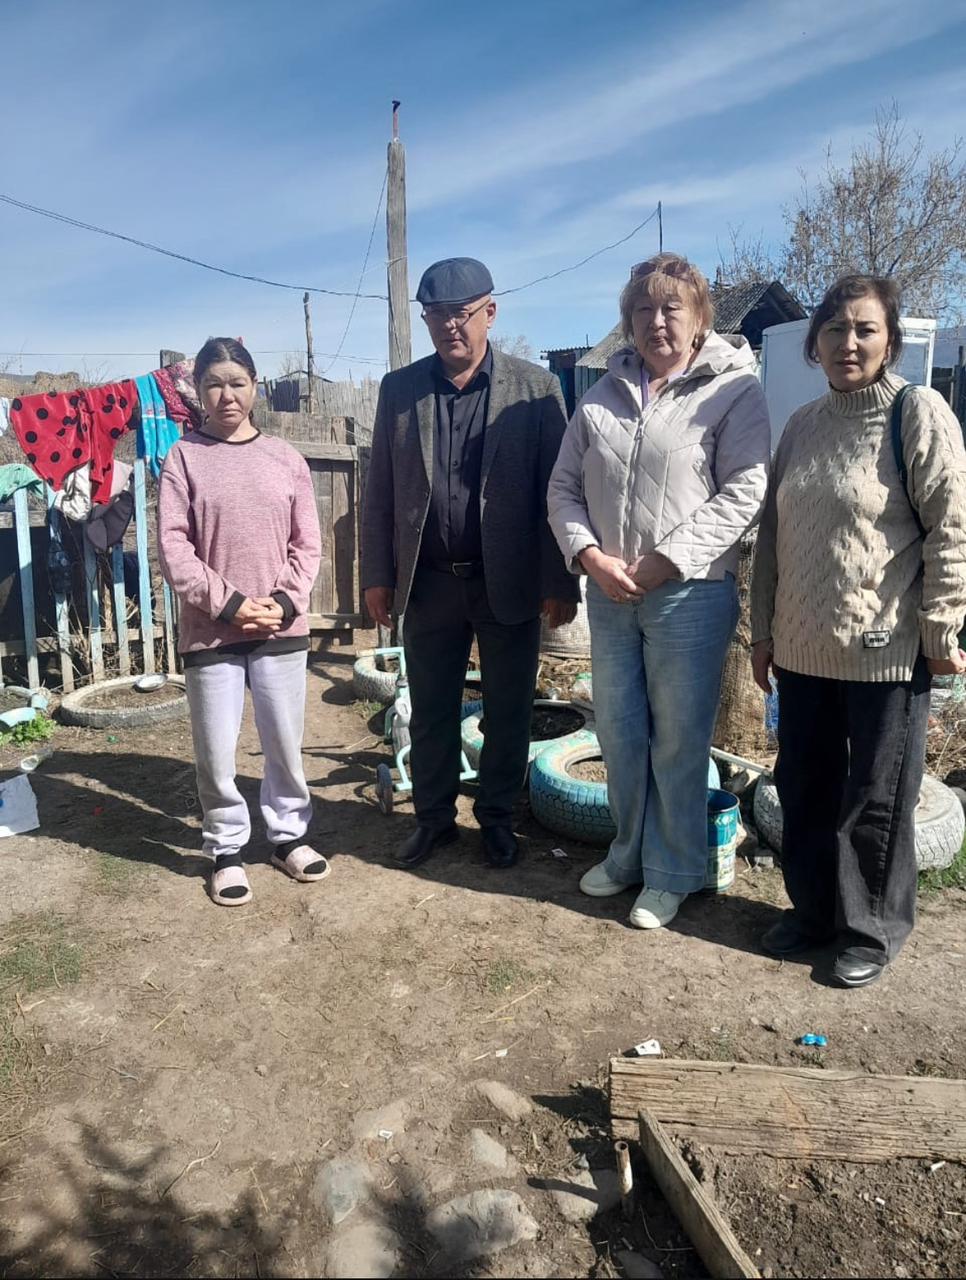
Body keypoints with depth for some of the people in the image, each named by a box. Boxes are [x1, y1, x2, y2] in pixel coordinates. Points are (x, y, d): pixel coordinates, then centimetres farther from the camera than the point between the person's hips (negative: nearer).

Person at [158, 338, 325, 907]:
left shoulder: (285, 457, 5)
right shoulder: (183, 458, -1)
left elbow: (308, 543, 4)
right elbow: (173, 547, -6)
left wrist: (284, 601, -9)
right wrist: (228, 603, -13)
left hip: (283, 627, 2)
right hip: (211, 630, -1)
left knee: (286, 742, 11)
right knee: (217, 751, 5)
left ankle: (289, 834, 31)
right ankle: (227, 849, 23)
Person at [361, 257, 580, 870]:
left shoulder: (536, 387, -2)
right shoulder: (399, 389, 6)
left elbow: (556, 491, -4)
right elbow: (381, 491, 7)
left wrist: (561, 583, -7)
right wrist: (378, 575, 3)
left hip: (509, 583, -2)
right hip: (428, 582, 2)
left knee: (508, 711, 10)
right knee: (431, 710, 12)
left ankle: (497, 817, 29)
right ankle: (434, 817, 30)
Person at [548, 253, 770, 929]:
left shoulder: (734, 389, -4)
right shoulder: (605, 394, 12)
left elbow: (743, 493, -13)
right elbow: (565, 486, 10)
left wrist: (660, 563, -17)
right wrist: (590, 556, -7)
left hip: (689, 594, -5)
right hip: (608, 593, 5)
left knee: (678, 742, 5)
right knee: (619, 734, 14)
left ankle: (673, 874, 23)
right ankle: (629, 854, 34)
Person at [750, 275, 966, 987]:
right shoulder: (802, 425, 10)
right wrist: (763, 630, 12)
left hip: (887, 653, -5)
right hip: (802, 649, 6)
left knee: (875, 801, 8)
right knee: (803, 789, 15)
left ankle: (876, 930, 28)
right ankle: (816, 908, 35)